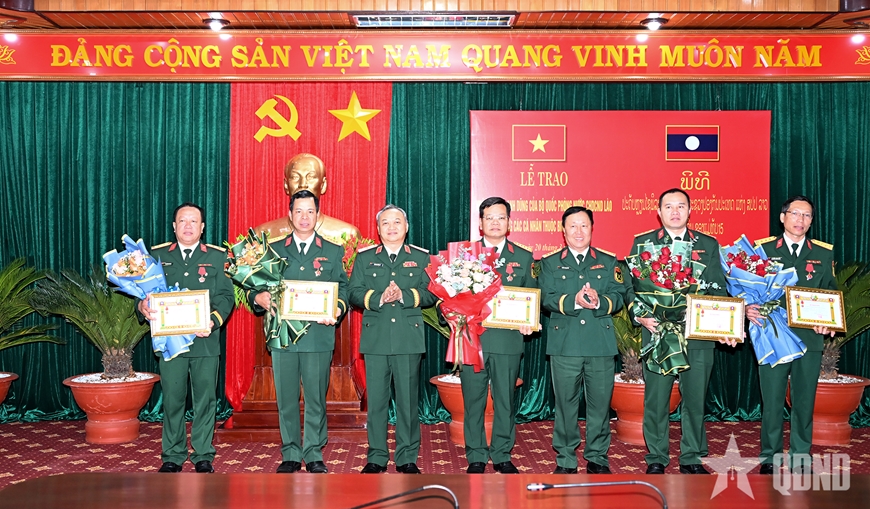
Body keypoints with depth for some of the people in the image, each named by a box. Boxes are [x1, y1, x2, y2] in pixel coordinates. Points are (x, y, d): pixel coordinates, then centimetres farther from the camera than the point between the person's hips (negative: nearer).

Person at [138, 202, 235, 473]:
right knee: (172, 400, 4)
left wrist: (214, 320, -17)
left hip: (206, 340, 0)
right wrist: (143, 306, -16)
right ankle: (173, 456, 17)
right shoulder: (158, 255, 10)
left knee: (205, 399, 3)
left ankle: (203, 456, 15)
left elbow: (226, 296, 1)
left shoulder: (217, 257, 7)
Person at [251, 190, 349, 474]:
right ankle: (290, 455, 17)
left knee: (316, 399, 2)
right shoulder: (273, 249, 11)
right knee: (286, 399, 6)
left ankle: (314, 456, 14)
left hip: (319, 336, -1)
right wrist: (259, 298, -13)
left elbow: (342, 289, 6)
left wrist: (337, 311, -13)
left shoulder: (333, 252, 11)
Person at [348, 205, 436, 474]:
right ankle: (376, 457, 13)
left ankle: (407, 458, 13)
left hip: (409, 337, 0)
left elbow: (431, 293, 1)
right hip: (375, 338, 1)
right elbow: (354, 293, 3)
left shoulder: (422, 257, 9)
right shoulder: (364, 257, 11)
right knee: (376, 399, 3)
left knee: (408, 399, 2)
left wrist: (405, 295, -15)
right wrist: (378, 298, -15)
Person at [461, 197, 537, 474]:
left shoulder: (524, 258, 11)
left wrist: (528, 322, -9)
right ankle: (476, 457, 16)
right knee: (473, 400, 5)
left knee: (505, 400, 5)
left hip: (508, 340, 0)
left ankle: (502, 455, 19)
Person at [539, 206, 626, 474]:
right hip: (564, 343, -1)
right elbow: (547, 298, -2)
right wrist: (574, 301, -19)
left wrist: (599, 302, -19)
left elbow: (619, 296, 2)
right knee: (565, 402, 3)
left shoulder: (609, 261, 12)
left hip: (601, 343, 1)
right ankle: (565, 459, 15)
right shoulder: (550, 263, 10)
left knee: (600, 402, 5)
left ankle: (597, 457, 19)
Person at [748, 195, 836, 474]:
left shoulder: (823, 253, 10)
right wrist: (749, 309, -18)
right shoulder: (763, 249, 4)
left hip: (809, 338, 2)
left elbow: (831, 294, 9)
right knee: (772, 401, 2)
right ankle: (770, 457, 14)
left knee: (805, 401, 7)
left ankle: (800, 457, 19)